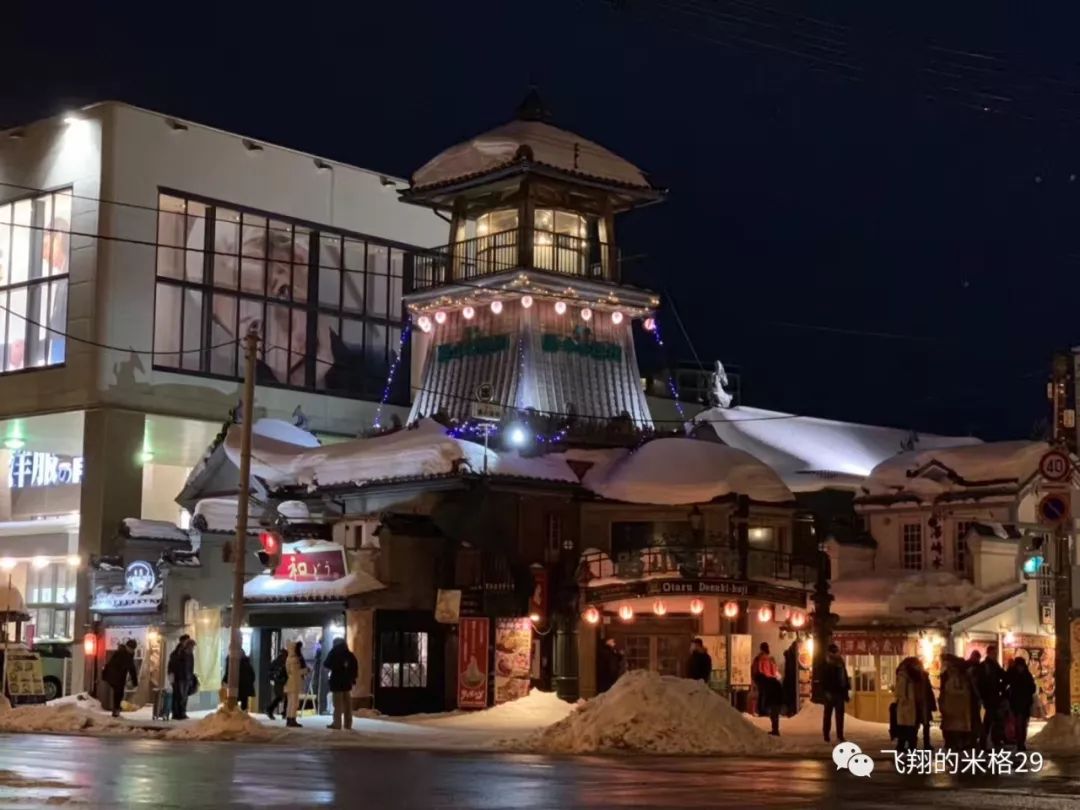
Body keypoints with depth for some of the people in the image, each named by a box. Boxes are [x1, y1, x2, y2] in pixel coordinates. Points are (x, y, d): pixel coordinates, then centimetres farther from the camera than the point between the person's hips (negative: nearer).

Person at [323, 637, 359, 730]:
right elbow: (355, 667, 8)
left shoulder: (334, 653, -5)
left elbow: (327, 665, -6)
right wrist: (353, 678, 11)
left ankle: (337, 723, -7)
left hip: (337, 681, -5)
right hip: (347, 681, 5)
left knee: (338, 704, -5)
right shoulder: (350, 655, 8)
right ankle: (348, 724, 9)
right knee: (347, 704, 8)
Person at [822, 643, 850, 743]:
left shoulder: (841, 664, 10)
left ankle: (840, 735, 11)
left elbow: (845, 678, 14)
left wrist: (846, 690, 8)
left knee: (840, 715, 6)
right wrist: (827, 692, -17)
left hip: (839, 692, 5)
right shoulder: (826, 665, -6)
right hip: (831, 693, -5)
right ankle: (826, 735, 8)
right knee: (828, 714, 3)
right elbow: (824, 680, -10)